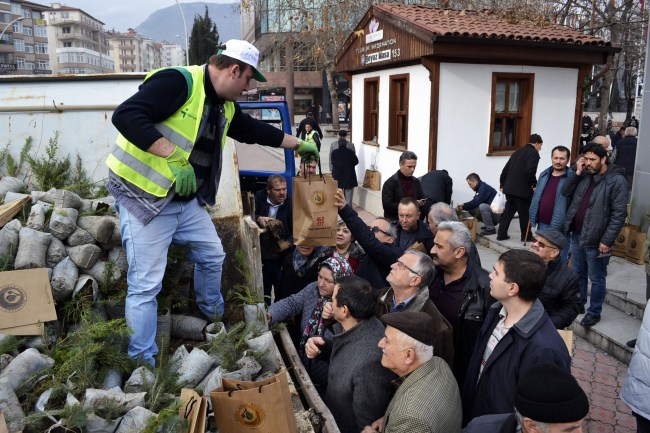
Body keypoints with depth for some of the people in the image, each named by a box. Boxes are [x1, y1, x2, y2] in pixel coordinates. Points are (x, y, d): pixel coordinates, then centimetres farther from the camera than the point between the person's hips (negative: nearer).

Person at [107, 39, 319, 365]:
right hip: (143, 196, -9)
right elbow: (125, 115, -30)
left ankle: (214, 321, 44)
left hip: (188, 201, 9)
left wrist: (298, 144, 31)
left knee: (213, 256, 19)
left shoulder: (225, 107, 9)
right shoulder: (178, 82, -20)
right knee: (146, 285, -6)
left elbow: (255, 130, 25)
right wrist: (174, 158, -33)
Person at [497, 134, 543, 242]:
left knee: (508, 211, 13)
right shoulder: (534, 153, -7)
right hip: (522, 189, -7)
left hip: (509, 187, 7)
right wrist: (534, 184, -8)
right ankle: (526, 236, 18)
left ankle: (502, 234, 14)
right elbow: (530, 171, -21)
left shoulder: (518, 151, 16)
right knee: (524, 213, 6)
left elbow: (506, 169, 15)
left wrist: (502, 184, 21)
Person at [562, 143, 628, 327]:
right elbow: (565, 192, 8)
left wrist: (607, 241, -18)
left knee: (596, 279, 9)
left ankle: (594, 312, 23)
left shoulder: (616, 180, -14)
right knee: (577, 274, 20)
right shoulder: (585, 175, 6)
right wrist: (577, 173, -5)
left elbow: (619, 214, -16)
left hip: (596, 240, -6)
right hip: (577, 235, 6)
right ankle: (578, 305, 37)